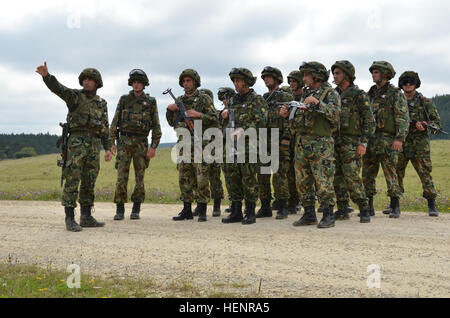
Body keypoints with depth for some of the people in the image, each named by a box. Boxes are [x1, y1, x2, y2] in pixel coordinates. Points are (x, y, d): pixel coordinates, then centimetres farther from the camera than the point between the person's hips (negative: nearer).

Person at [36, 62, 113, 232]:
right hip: (77, 142, -5)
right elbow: (57, 88, -15)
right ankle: (70, 219, -10)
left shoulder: (102, 104, 17)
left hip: (94, 145, 5)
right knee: (73, 179, -10)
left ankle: (86, 217, 13)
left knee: (89, 182, 7)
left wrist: (108, 149, 7)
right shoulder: (75, 96, 4)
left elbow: (105, 129, 17)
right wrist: (46, 75, -34)